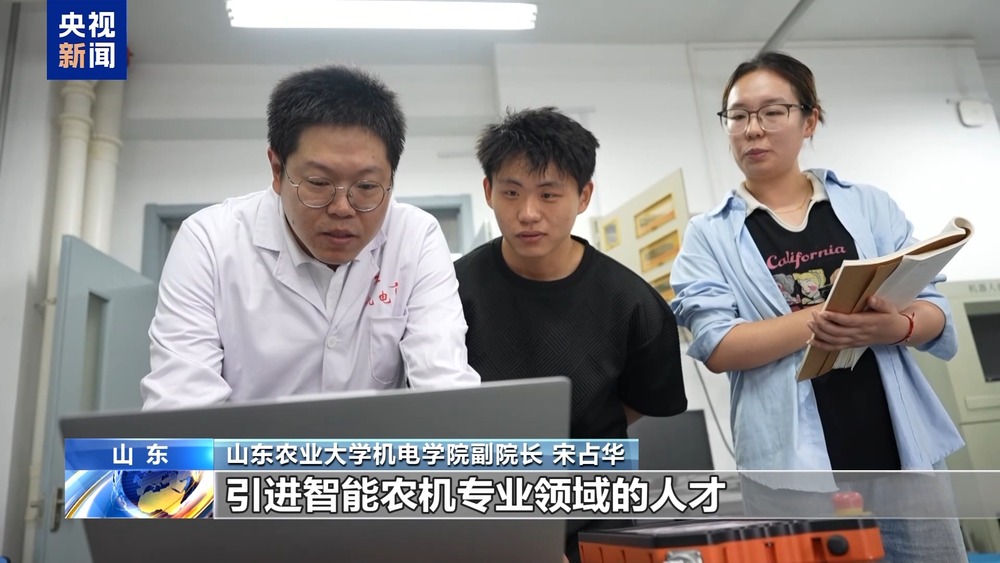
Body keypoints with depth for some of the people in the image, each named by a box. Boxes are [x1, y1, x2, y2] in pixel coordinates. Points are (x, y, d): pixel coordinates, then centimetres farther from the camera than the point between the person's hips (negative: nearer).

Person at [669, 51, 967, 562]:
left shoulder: (870, 205, 8)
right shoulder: (710, 234, 1)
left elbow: (934, 310, 5)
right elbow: (717, 345, -10)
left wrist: (895, 326, -18)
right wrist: (822, 318, -19)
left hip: (902, 450, 3)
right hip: (793, 467, -2)